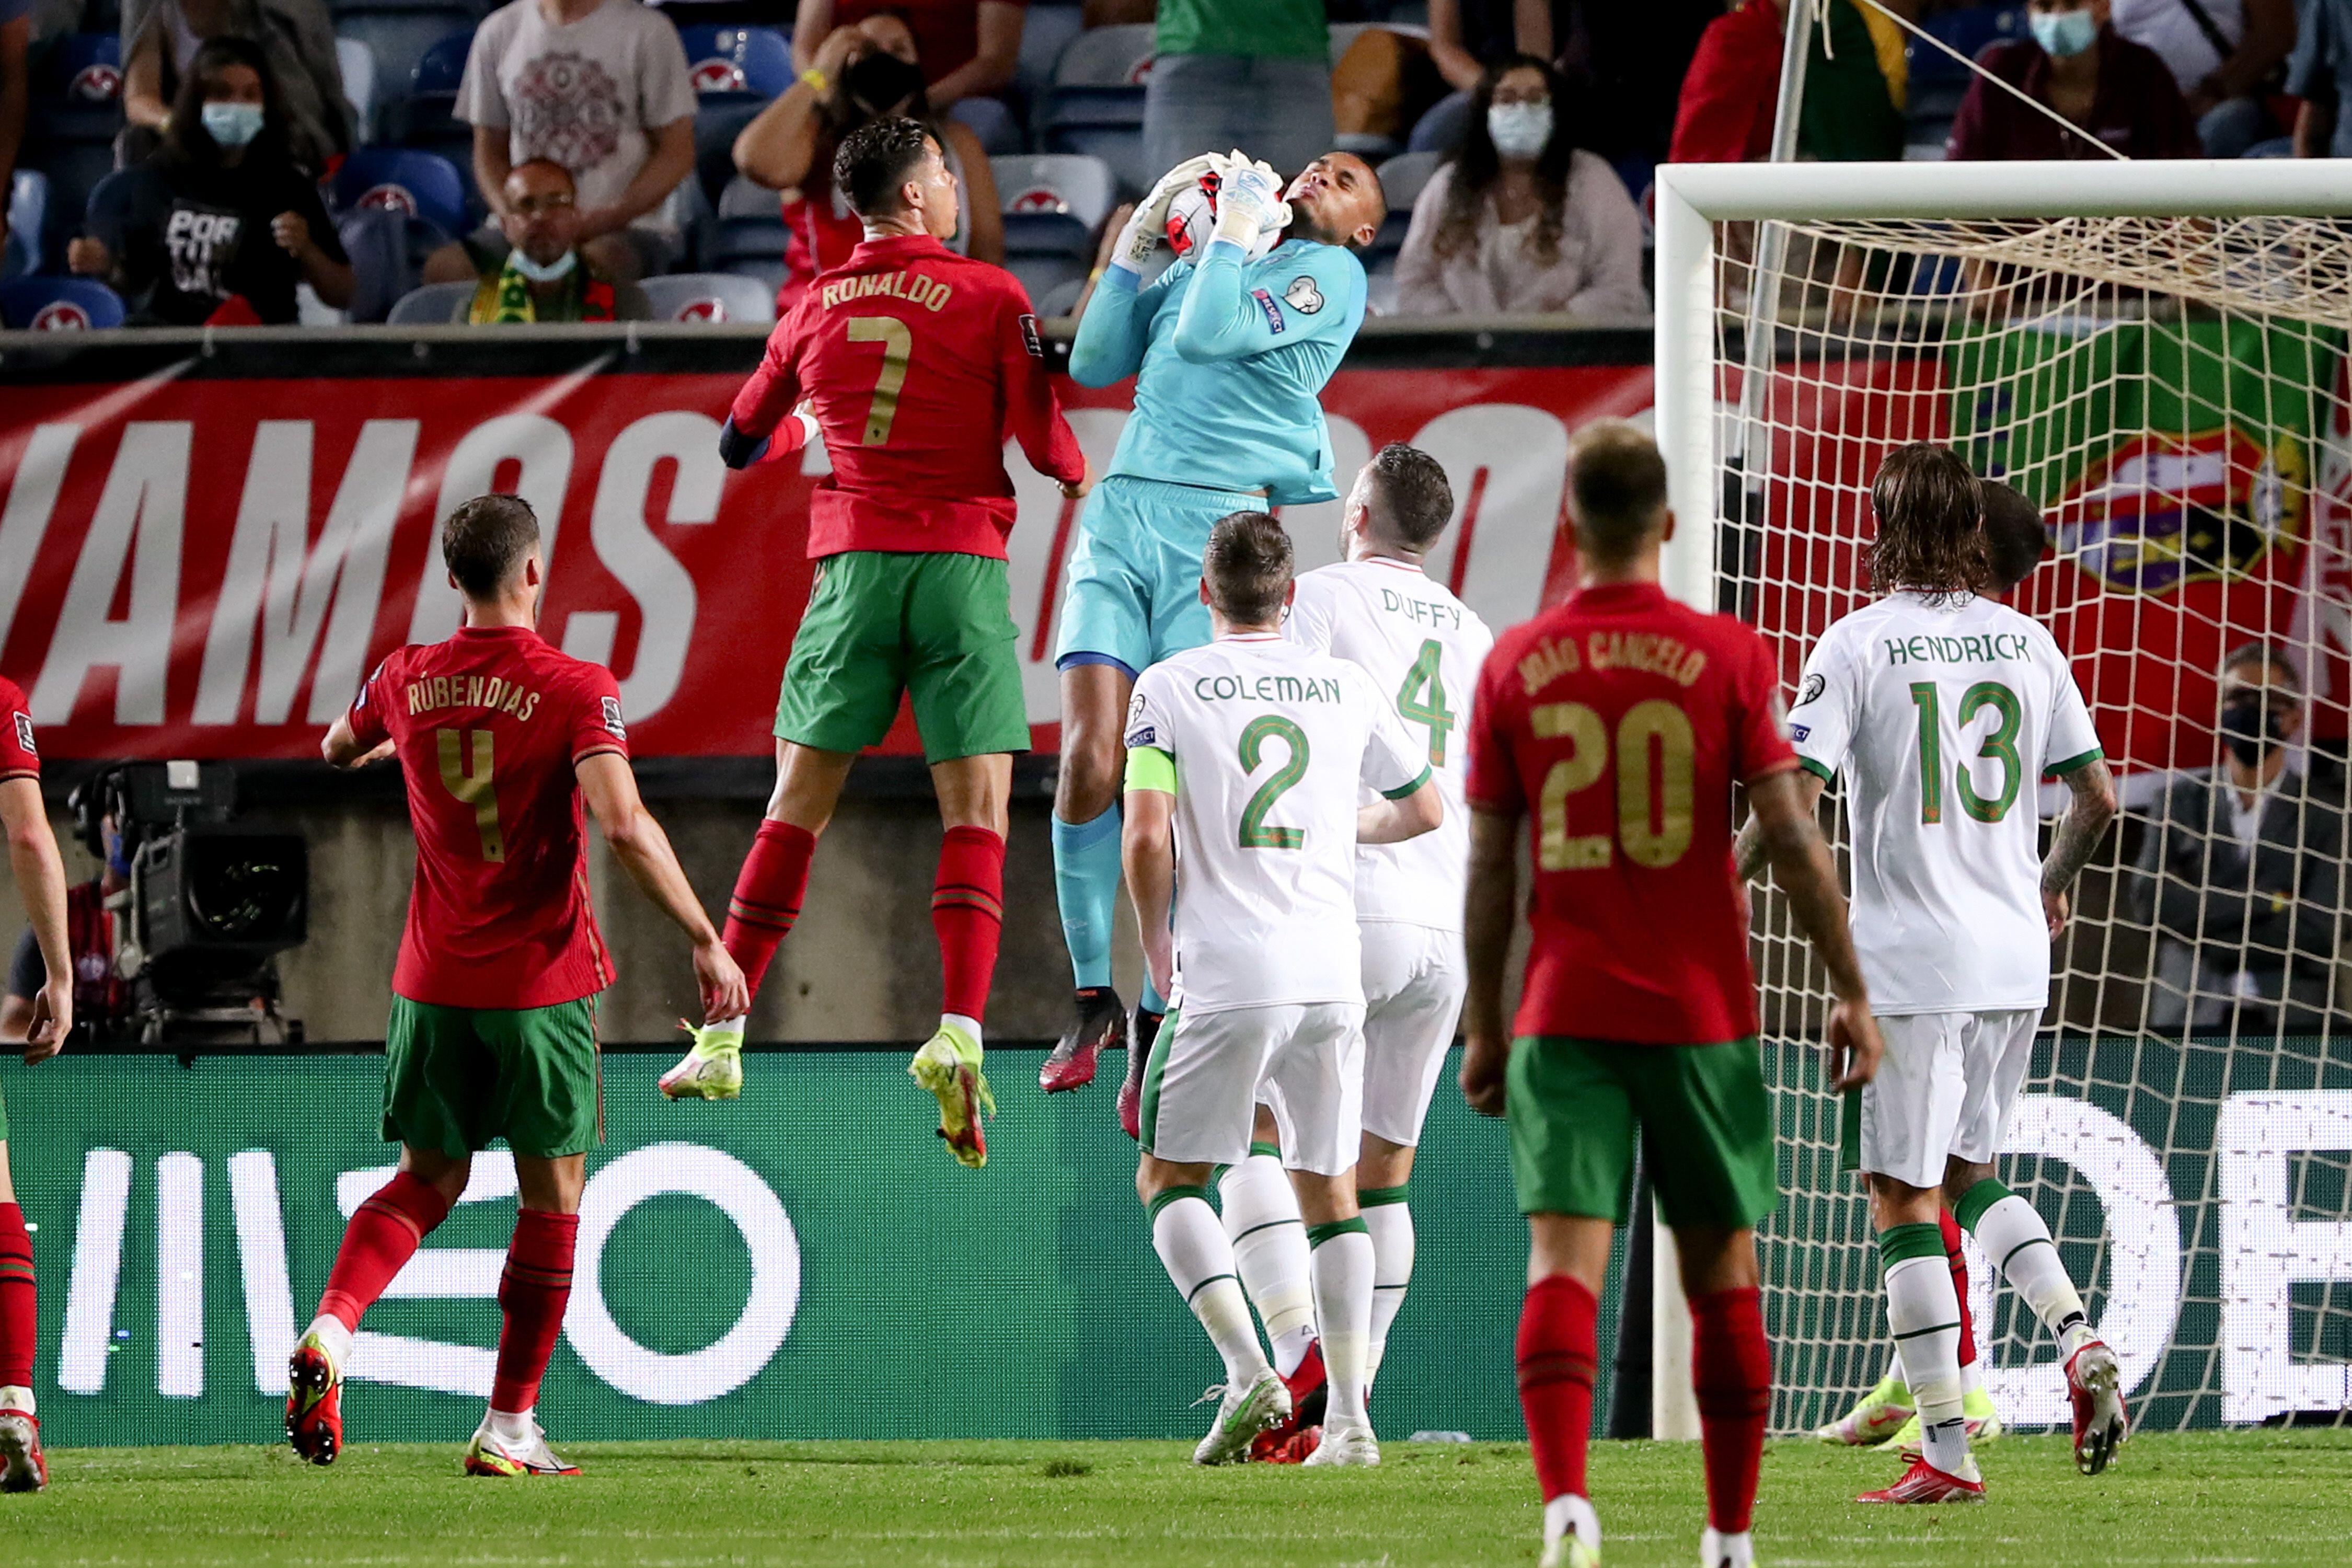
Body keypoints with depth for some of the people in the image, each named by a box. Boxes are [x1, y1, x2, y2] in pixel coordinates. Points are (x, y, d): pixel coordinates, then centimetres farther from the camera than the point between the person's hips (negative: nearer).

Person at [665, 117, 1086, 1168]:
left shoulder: (815, 310, 10)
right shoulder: (989, 296, -1)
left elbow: (741, 444, 20)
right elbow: (1047, 445, -4)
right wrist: (1080, 480, 19)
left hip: (851, 564, 3)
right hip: (962, 562, -3)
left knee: (796, 807, 6)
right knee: (976, 812, -3)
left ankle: (722, 1041, 5)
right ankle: (959, 1033, -21)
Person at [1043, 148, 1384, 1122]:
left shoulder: (1330, 273, 5)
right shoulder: (1198, 266, 25)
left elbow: (1210, 333, -8)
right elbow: (1094, 364, 21)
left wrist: (1234, 230, 3)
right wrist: (1134, 242, 16)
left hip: (1224, 530, -4)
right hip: (1121, 516, 5)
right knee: (1089, 764, -10)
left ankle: (1155, 1028, 0)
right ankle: (1094, 996, 4)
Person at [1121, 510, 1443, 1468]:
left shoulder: (1169, 688, -1)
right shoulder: (1346, 686, 9)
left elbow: (1146, 836, -10)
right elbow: (1424, 811, 20)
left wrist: (1157, 950, 5)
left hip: (1225, 981, -3)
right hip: (1332, 974, 3)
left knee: (1169, 1180, 7)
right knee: (1329, 1189, 12)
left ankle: (1246, 1366, -13)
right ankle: (1349, 1417, 4)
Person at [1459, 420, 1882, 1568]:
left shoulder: (1514, 665, 2)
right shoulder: (1727, 657, -2)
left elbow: (1489, 867, 5)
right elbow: (1792, 839, -5)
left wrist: (1484, 1029, 13)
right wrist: (1851, 990, 3)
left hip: (1564, 1014, 0)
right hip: (1702, 1014, 0)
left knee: (1565, 1258, -9)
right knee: (1723, 1274, 11)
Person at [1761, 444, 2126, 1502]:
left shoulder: (1858, 644, -9)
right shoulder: (2025, 642, 6)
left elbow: (1796, 797, -16)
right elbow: (2098, 796, 9)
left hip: (1911, 959, -5)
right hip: (2014, 956, 5)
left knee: (1905, 1197, 1)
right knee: (1968, 1168, 22)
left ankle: (1947, 1452, -2)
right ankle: (2080, 1342, -1)